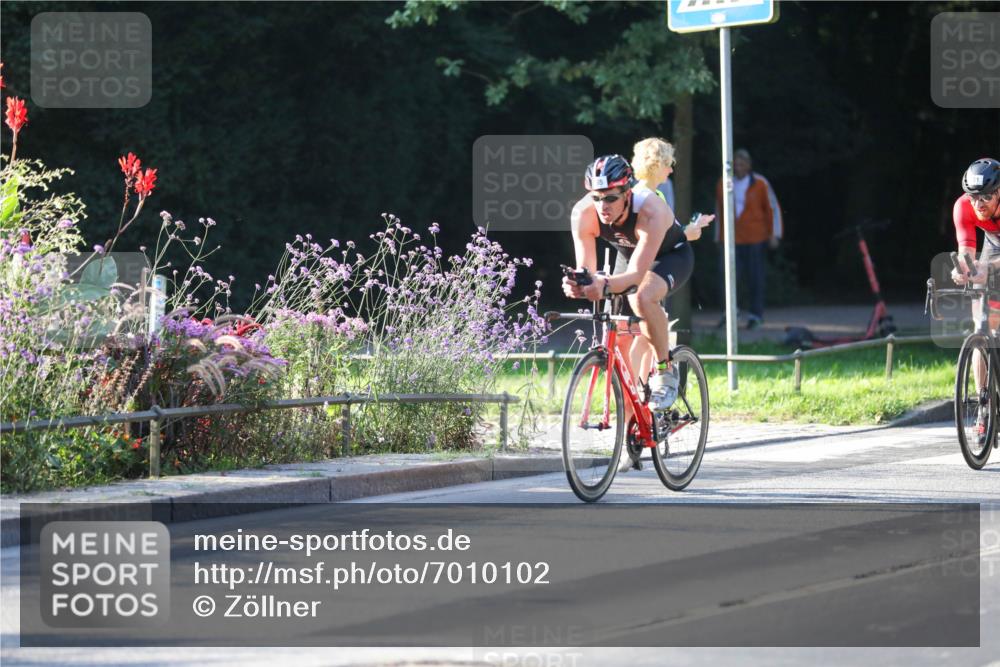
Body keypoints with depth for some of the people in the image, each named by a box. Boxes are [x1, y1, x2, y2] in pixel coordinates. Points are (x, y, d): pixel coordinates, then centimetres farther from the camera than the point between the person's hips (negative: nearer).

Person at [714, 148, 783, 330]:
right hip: (730, 238, 2)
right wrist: (718, 237, 18)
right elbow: (719, 211, 17)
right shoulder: (723, 185, 7)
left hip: (755, 238, -2)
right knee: (727, 273, -14)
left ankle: (756, 315, 12)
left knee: (755, 276, 2)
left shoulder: (760, 184, 0)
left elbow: (773, 208, 4)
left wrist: (774, 234, -3)